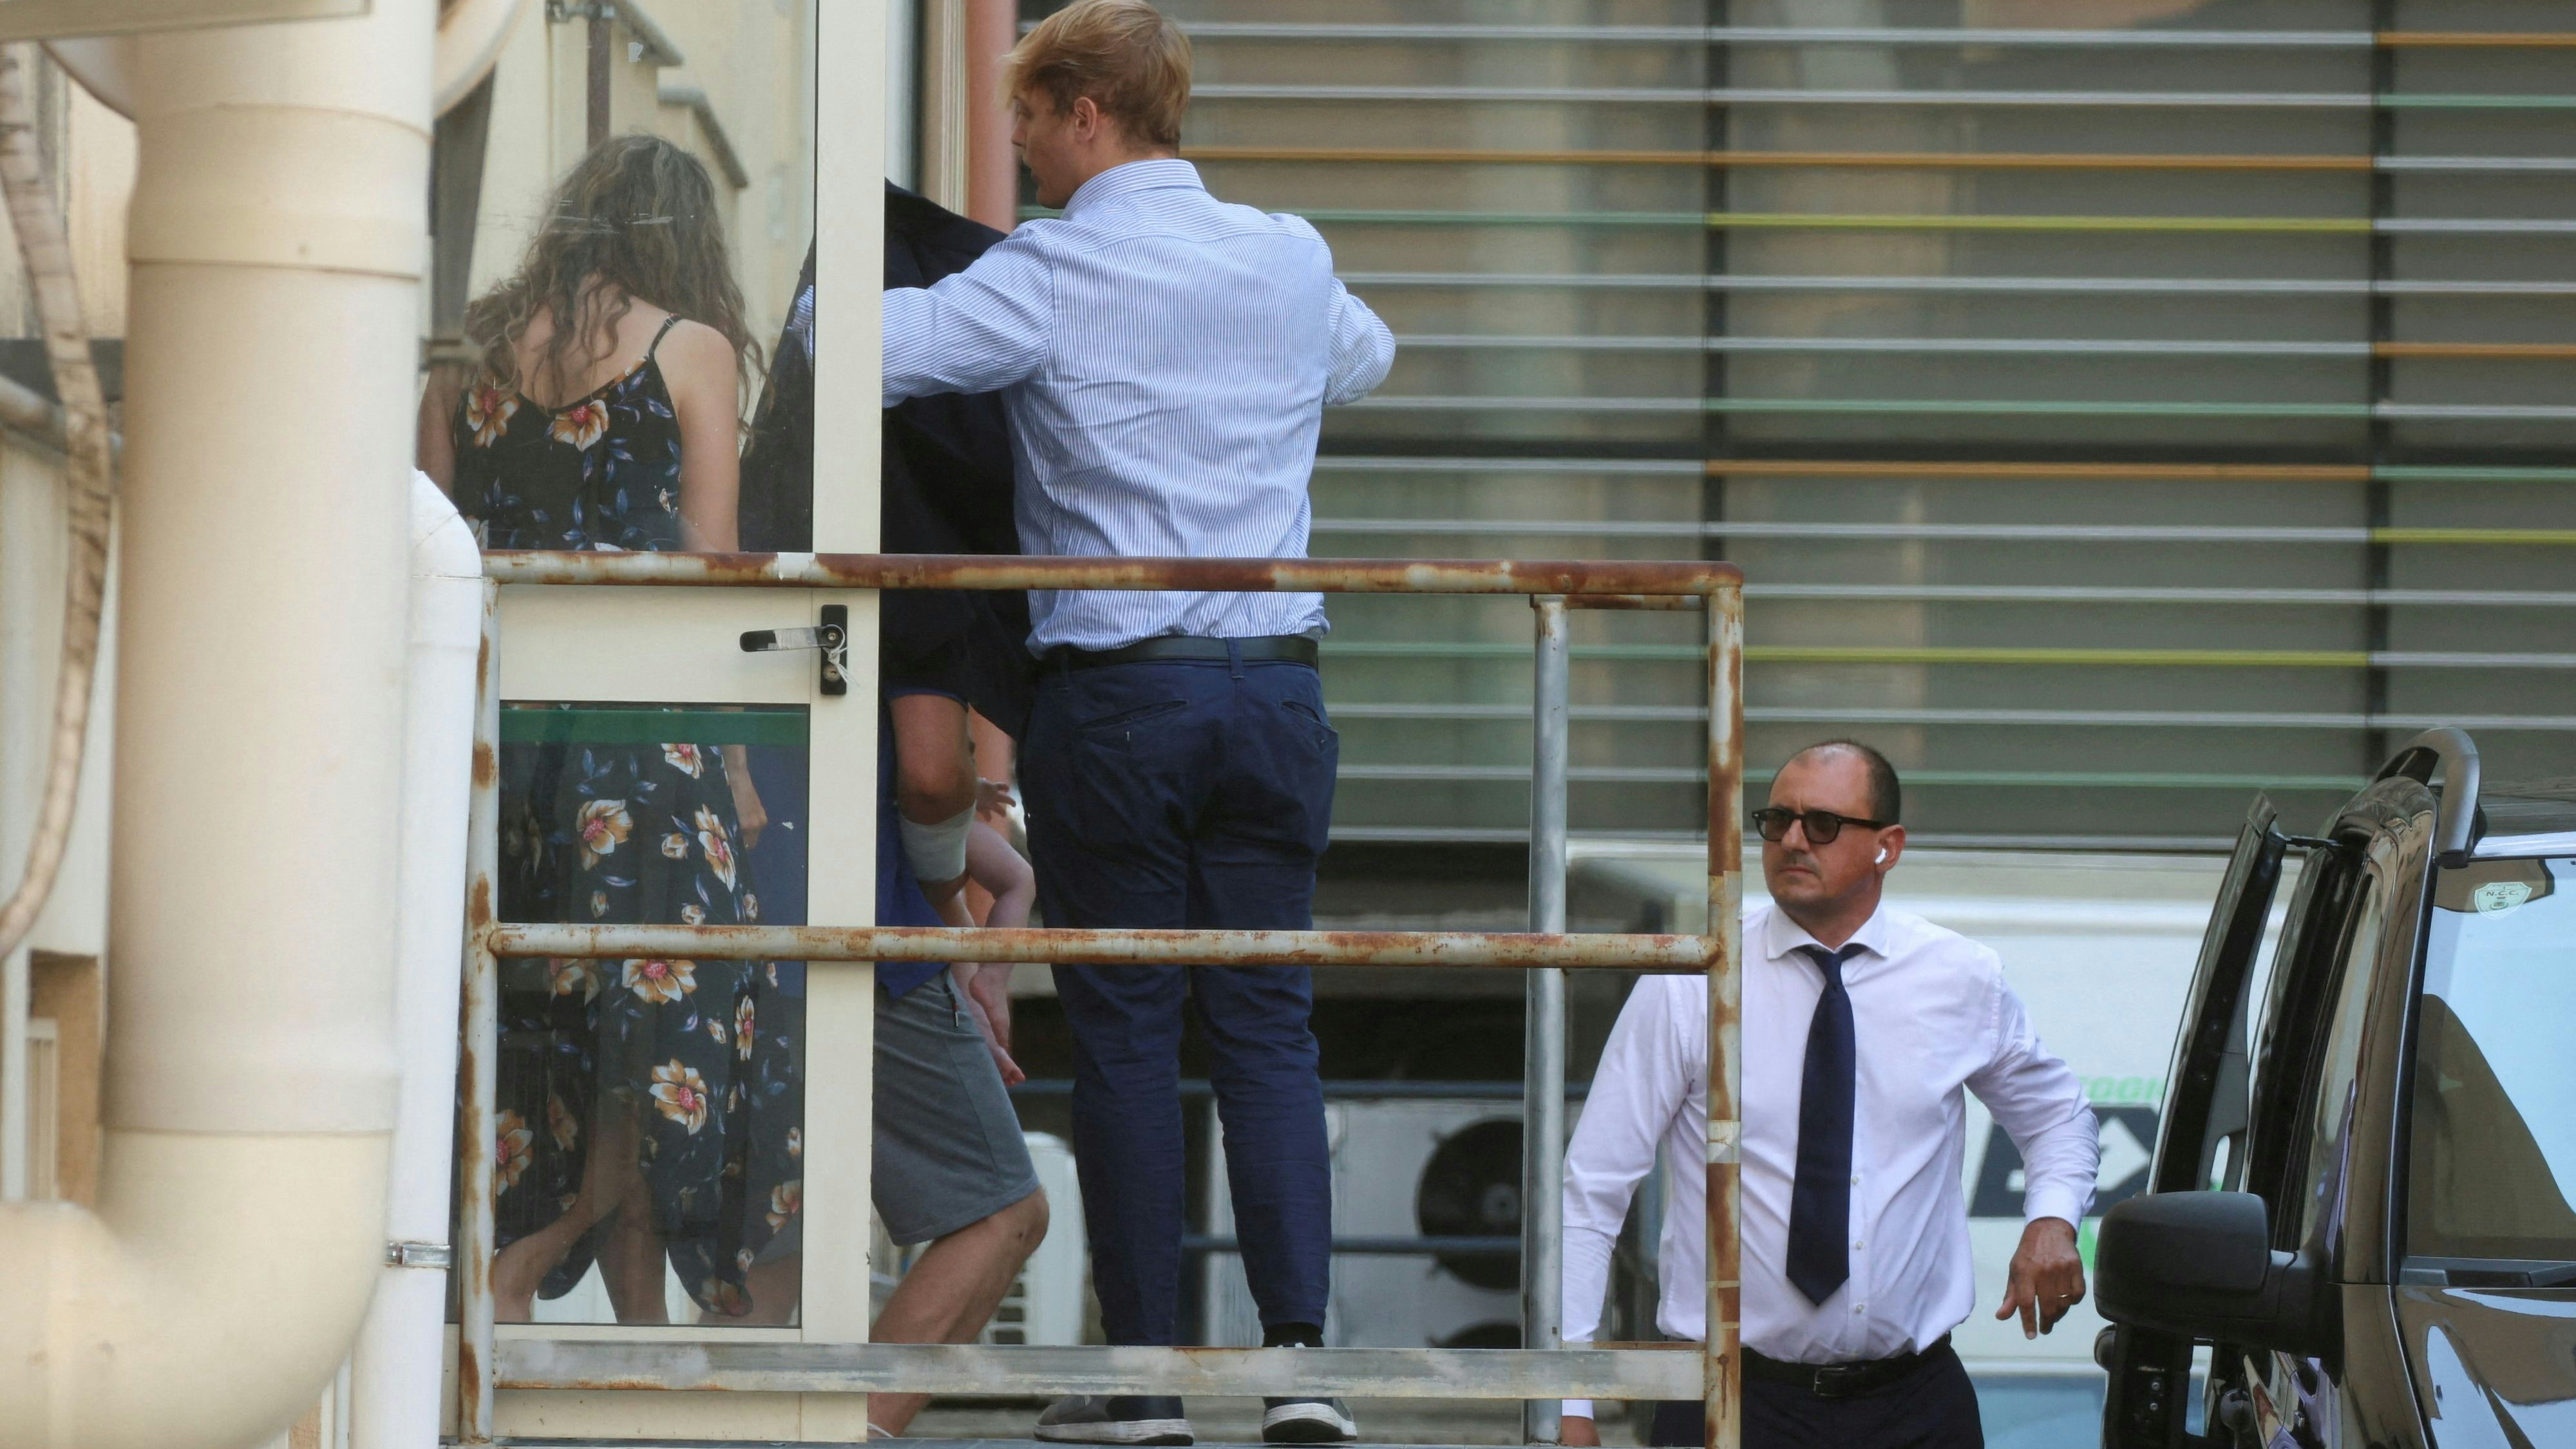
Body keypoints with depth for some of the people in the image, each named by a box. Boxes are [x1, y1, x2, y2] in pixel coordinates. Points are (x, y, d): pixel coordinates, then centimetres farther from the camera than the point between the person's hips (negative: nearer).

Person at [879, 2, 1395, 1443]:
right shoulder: (1290, 259, 10)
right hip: (1277, 679, 4)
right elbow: (1368, 356, 32)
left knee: (1126, 1030, 2)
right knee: (1269, 1024, 6)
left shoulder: (1053, 273, -8)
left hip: (1116, 689, -4)